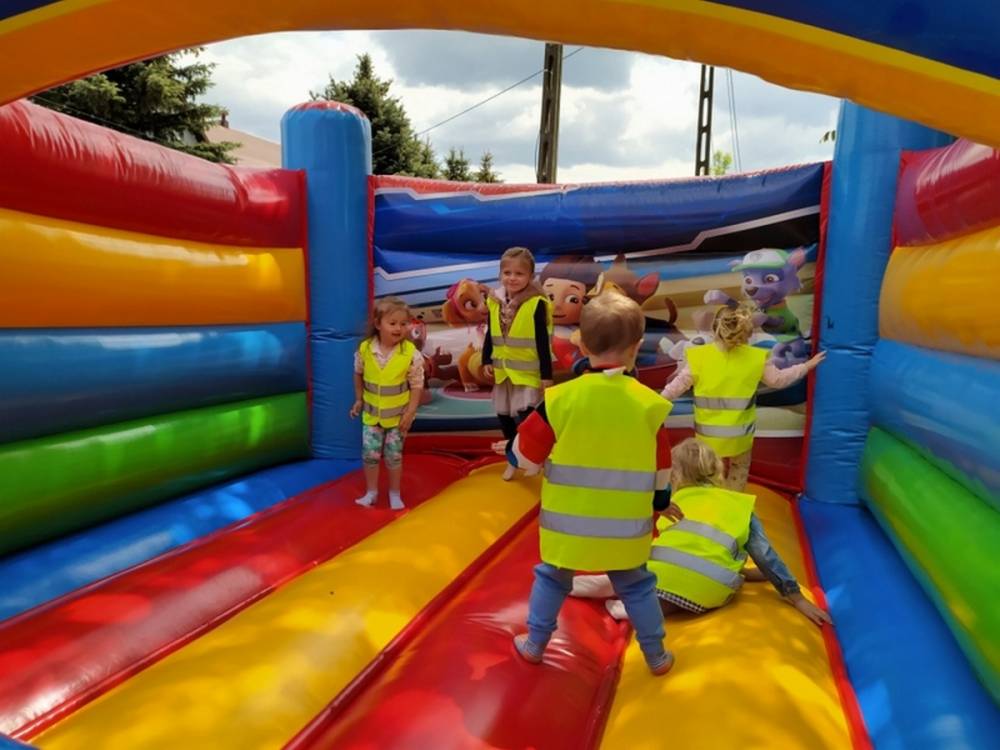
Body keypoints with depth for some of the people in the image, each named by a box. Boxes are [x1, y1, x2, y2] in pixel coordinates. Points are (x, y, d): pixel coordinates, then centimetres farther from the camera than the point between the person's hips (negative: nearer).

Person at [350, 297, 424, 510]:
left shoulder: (411, 353, -17)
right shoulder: (364, 349, -11)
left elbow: (416, 385, -11)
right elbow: (358, 375, 8)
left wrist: (410, 413, -13)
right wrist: (359, 400, 10)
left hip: (398, 414, -2)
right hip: (371, 412, 2)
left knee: (394, 454, 7)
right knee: (370, 453, 3)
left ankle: (394, 493, 24)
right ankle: (371, 491, 22)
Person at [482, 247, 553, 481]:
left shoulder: (537, 304, -15)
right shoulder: (495, 301, 1)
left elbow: (543, 343, -14)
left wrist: (546, 374, -14)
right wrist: (487, 360, 6)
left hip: (528, 372, -6)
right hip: (503, 370, 6)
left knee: (525, 416, -12)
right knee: (504, 415, 15)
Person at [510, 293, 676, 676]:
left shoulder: (560, 398, -14)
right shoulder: (649, 403, -9)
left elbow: (525, 454, -7)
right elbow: (661, 472, 1)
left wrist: (509, 448, 16)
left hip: (566, 524, -1)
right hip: (624, 529, 1)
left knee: (551, 579, 21)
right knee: (636, 587, 21)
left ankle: (534, 644, 33)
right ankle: (657, 656, 33)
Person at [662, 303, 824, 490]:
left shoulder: (698, 356, -9)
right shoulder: (756, 358, -7)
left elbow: (680, 383, -6)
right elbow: (778, 379, 4)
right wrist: (807, 366, 19)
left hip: (708, 433, 0)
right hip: (739, 432, 0)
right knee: (739, 468, 24)